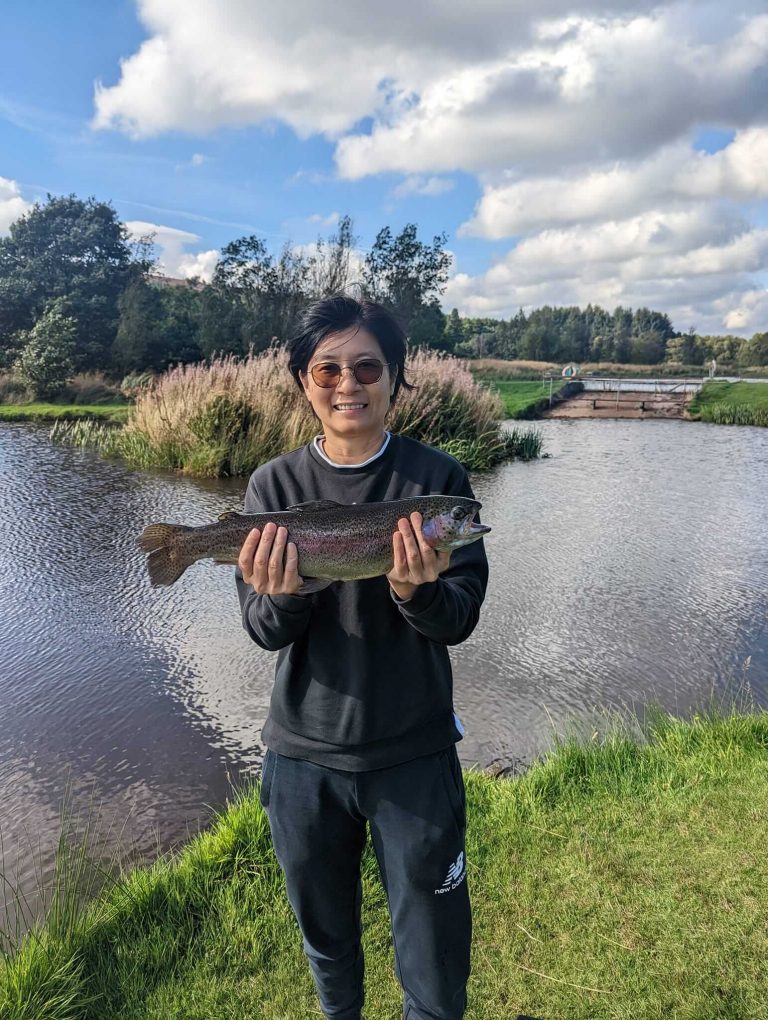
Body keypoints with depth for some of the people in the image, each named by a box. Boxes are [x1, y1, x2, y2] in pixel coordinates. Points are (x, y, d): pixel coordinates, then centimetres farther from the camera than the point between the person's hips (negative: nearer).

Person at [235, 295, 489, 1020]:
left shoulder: (438, 478, -8)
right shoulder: (275, 485, -5)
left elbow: (461, 620, -10)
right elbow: (264, 632, -7)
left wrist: (415, 592, -31)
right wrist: (281, 597, -29)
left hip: (415, 756, -1)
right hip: (304, 754, 2)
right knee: (325, 939, 25)